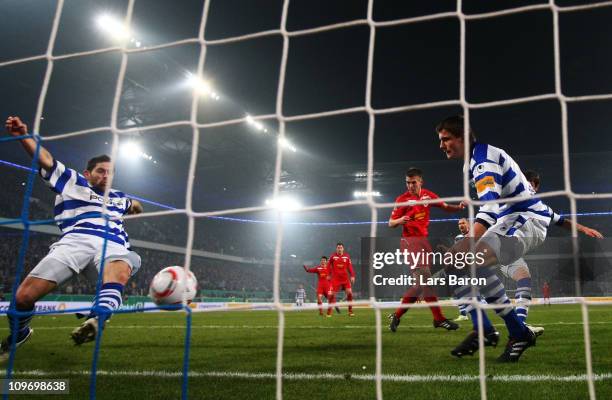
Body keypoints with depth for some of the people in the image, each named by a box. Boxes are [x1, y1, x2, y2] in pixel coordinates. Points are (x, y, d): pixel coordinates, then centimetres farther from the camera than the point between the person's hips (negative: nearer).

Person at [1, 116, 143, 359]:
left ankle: (97, 320, -64)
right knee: (24, 296, -15)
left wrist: (133, 206, 46)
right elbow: (46, 161, 14)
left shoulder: (118, 197, 39)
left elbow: (132, 205, 65)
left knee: (121, 270, -40)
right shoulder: (72, 182, 27)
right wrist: (23, 136, 3)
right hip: (76, 241, -2)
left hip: (112, 247, 2)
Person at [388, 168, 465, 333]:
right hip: (410, 241, -7)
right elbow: (391, 223, -4)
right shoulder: (402, 199, -6)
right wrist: (400, 220, -26)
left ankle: (396, 316, 14)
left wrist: (459, 207, -6)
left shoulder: (428, 195, 8)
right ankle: (439, 319, -9)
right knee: (425, 278, -14)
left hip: (424, 240, 7)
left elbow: (445, 207, 14)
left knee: (420, 284, 6)